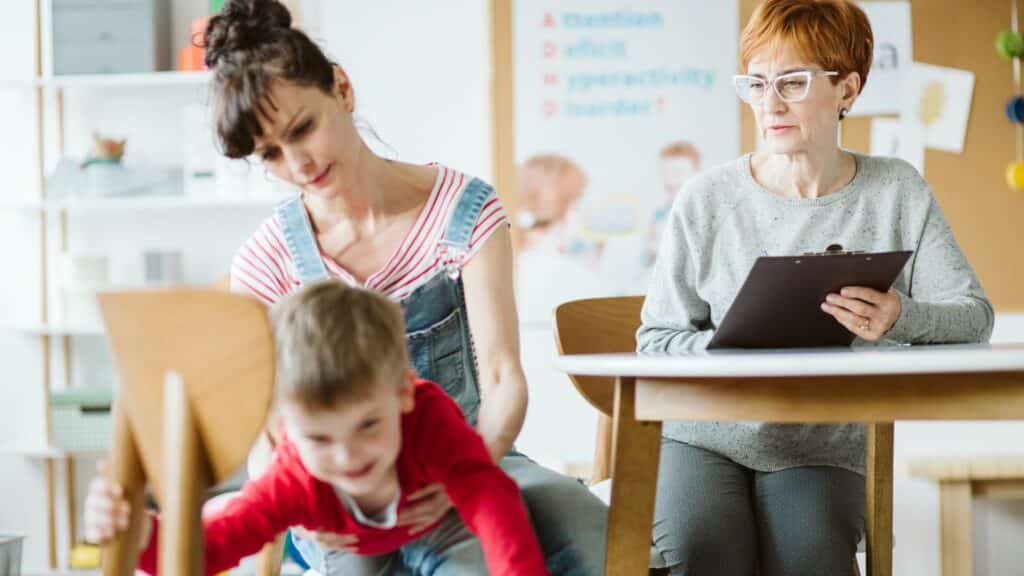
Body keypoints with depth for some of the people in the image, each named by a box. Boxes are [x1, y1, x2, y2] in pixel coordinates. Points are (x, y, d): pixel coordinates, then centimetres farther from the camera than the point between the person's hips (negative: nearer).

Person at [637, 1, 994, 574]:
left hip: (823, 446, 1)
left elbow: (974, 315, -2)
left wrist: (901, 318, -24)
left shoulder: (898, 192, 3)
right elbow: (656, 339, 0)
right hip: (705, 435, 0)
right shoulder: (707, 200, -1)